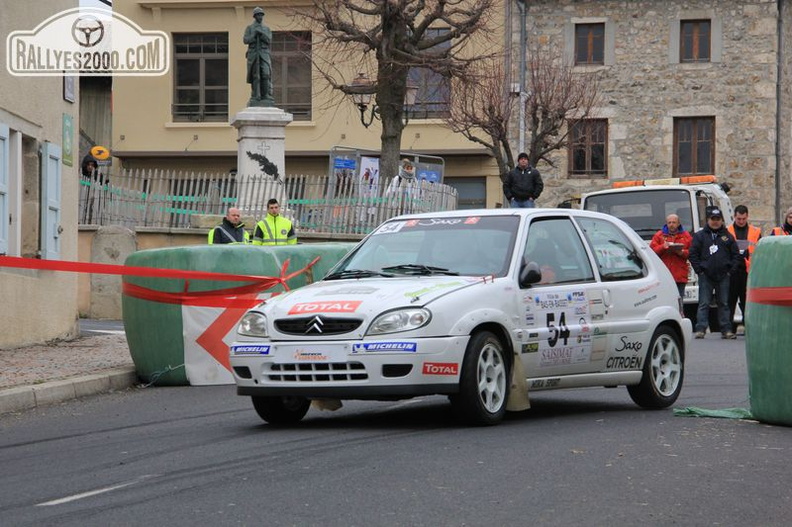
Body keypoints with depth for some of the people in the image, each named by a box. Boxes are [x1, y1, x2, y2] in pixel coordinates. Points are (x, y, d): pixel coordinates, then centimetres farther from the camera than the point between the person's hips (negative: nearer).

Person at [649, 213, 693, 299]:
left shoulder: (686, 236, 10)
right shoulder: (659, 235, 9)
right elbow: (652, 250, 1)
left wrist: (682, 252, -14)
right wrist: (662, 247, -16)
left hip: (680, 276, 1)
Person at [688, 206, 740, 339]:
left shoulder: (728, 236, 10)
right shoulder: (699, 236, 5)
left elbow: (736, 255, 11)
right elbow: (693, 254, 1)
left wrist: (730, 270, 1)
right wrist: (699, 270, -6)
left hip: (723, 277, 2)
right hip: (706, 277, -2)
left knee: (724, 303, 6)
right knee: (704, 303, -4)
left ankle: (726, 330, 8)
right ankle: (700, 329, -6)